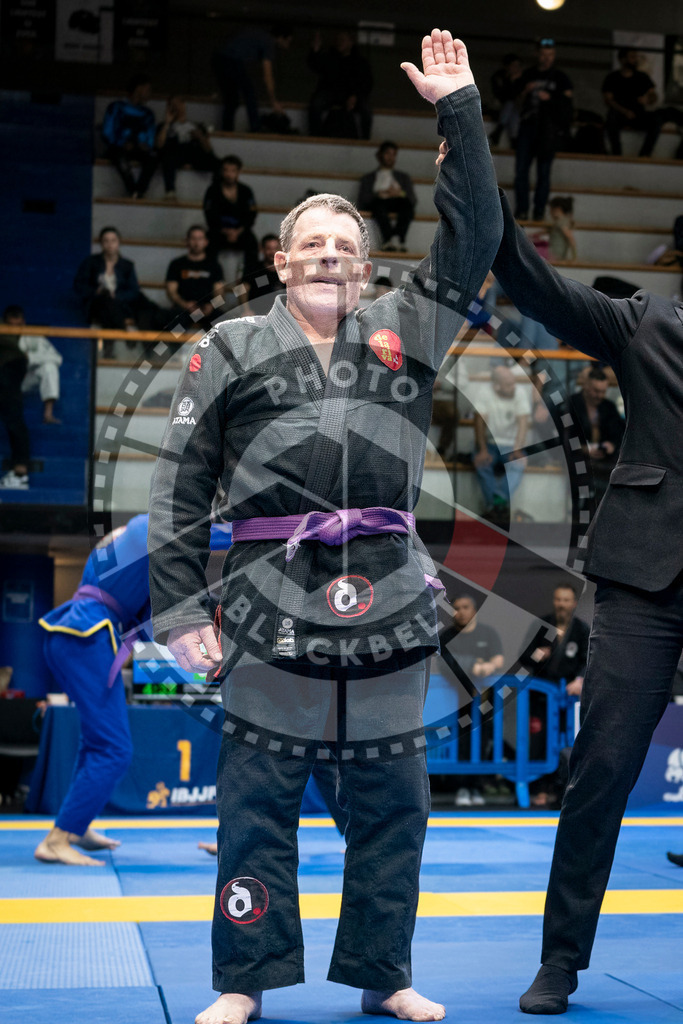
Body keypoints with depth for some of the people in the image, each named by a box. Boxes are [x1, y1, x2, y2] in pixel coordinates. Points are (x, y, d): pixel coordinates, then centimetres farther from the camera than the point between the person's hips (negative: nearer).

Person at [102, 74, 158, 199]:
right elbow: (107, 133, 3)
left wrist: (146, 145, -7)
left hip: (139, 150, 3)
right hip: (118, 148, -3)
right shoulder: (117, 107, 13)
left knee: (153, 155, -34)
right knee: (121, 154, -41)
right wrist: (122, 144, -15)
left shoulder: (148, 113, 24)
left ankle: (138, 192, -44)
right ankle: (134, 191, -46)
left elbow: (151, 139, 17)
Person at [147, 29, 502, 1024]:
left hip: (390, 608, 3)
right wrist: (181, 607, -2)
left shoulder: (404, 334, 10)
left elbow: (471, 240, 6)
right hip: (273, 615, -2)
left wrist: (460, 111, 0)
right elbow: (180, 486, 4)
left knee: (392, 805, 10)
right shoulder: (231, 348, 5)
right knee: (257, 804, 4)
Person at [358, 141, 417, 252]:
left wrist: (400, 194, -2)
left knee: (406, 203, -36)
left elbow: (413, 200, 18)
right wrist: (378, 195, -6)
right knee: (379, 202, -39)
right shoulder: (368, 178, 29)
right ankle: (388, 238, -58)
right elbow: (362, 201, 11)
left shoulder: (403, 177, 34)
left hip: (398, 205, 1)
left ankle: (398, 238, -55)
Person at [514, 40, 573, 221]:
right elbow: (520, 101, 17)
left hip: (548, 127, -2)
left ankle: (539, 212, 1)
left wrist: (550, 98, -10)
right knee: (521, 170, -4)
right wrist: (526, 91, -4)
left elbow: (566, 102, 5)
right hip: (528, 124, 2)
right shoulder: (527, 75, 14)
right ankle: (521, 209, 2)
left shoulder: (561, 78, 7)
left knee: (544, 172, -3)